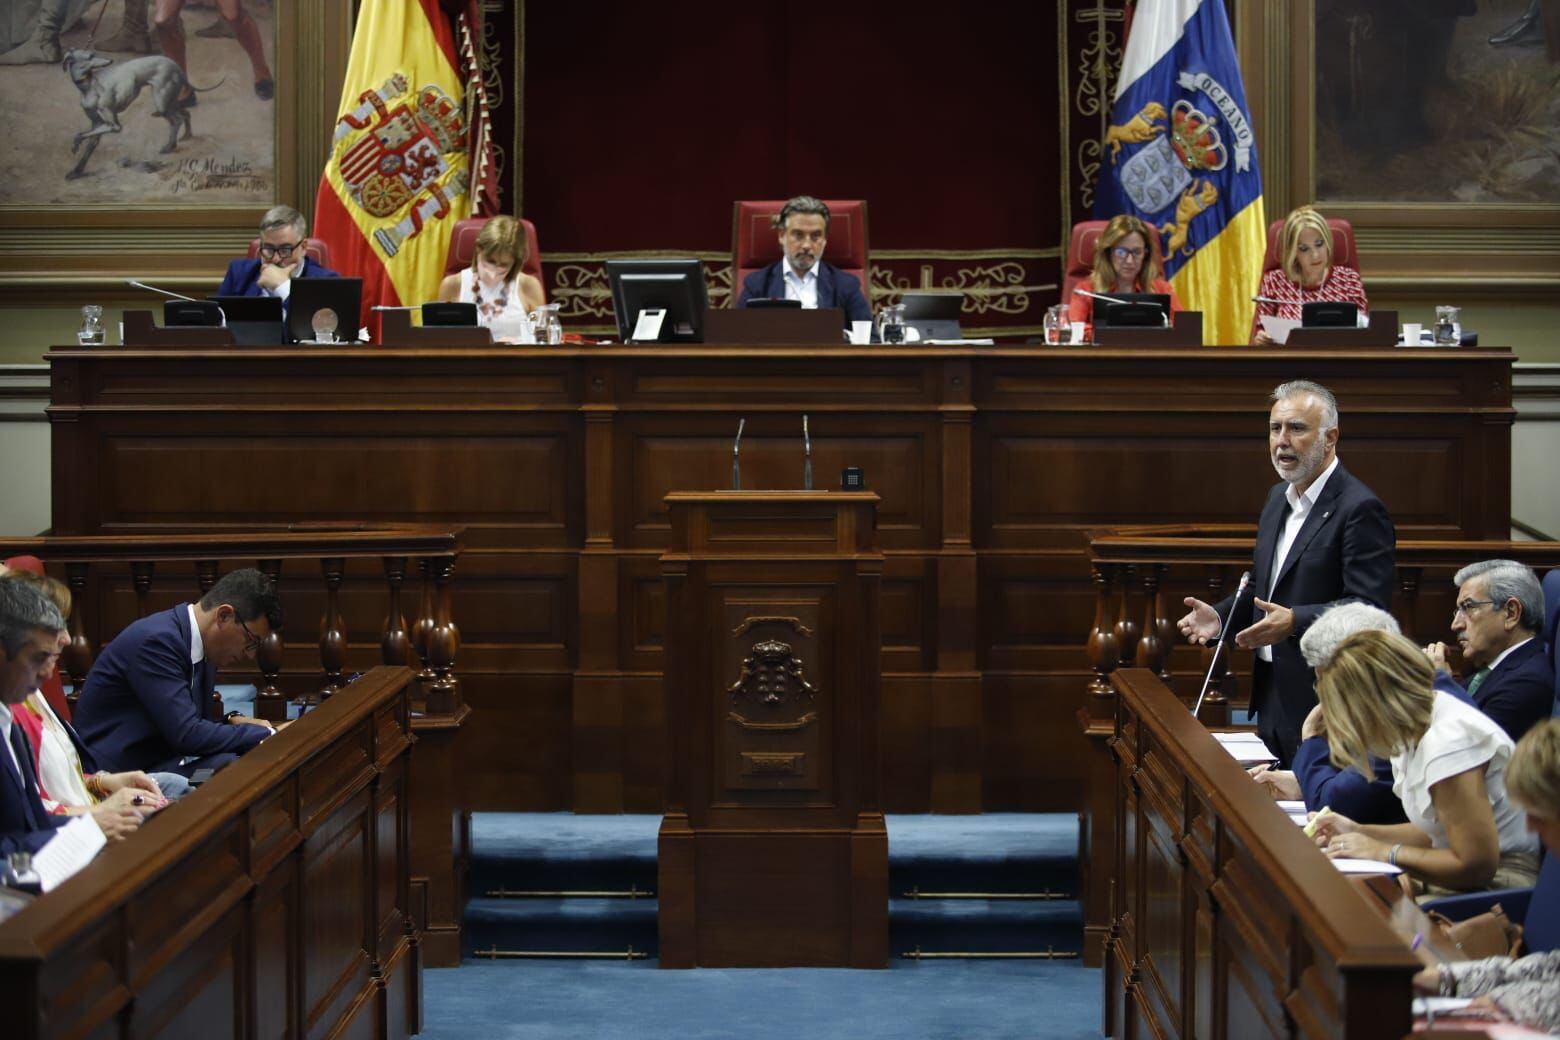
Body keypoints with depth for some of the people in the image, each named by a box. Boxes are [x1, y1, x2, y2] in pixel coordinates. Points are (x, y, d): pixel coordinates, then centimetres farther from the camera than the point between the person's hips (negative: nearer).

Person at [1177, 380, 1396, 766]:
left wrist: (1295, 622, -31)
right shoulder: (1279, 497, 13)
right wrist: (1219, 616, 6)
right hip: (1273, 693, 8)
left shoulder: (1360, 509, -15)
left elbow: (1369, 608, -20)